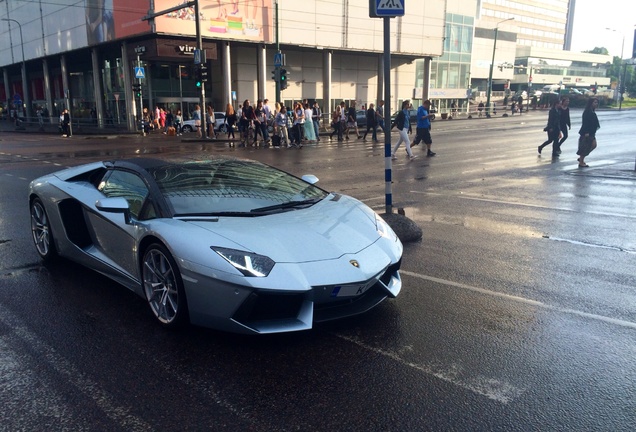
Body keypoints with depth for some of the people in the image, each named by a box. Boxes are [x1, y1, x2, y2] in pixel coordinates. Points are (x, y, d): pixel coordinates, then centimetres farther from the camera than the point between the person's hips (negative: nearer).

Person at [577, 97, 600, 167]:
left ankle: (581, 158, 20)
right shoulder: (587, 111, -16)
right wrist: (586, 132, -25)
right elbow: (585, 122, -21)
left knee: (593, 145, 11)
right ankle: (581, 162, 7)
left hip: (591, 133, 10)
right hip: (586, 133, -10)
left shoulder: (592, 112, 13)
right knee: (585, 147, -3)